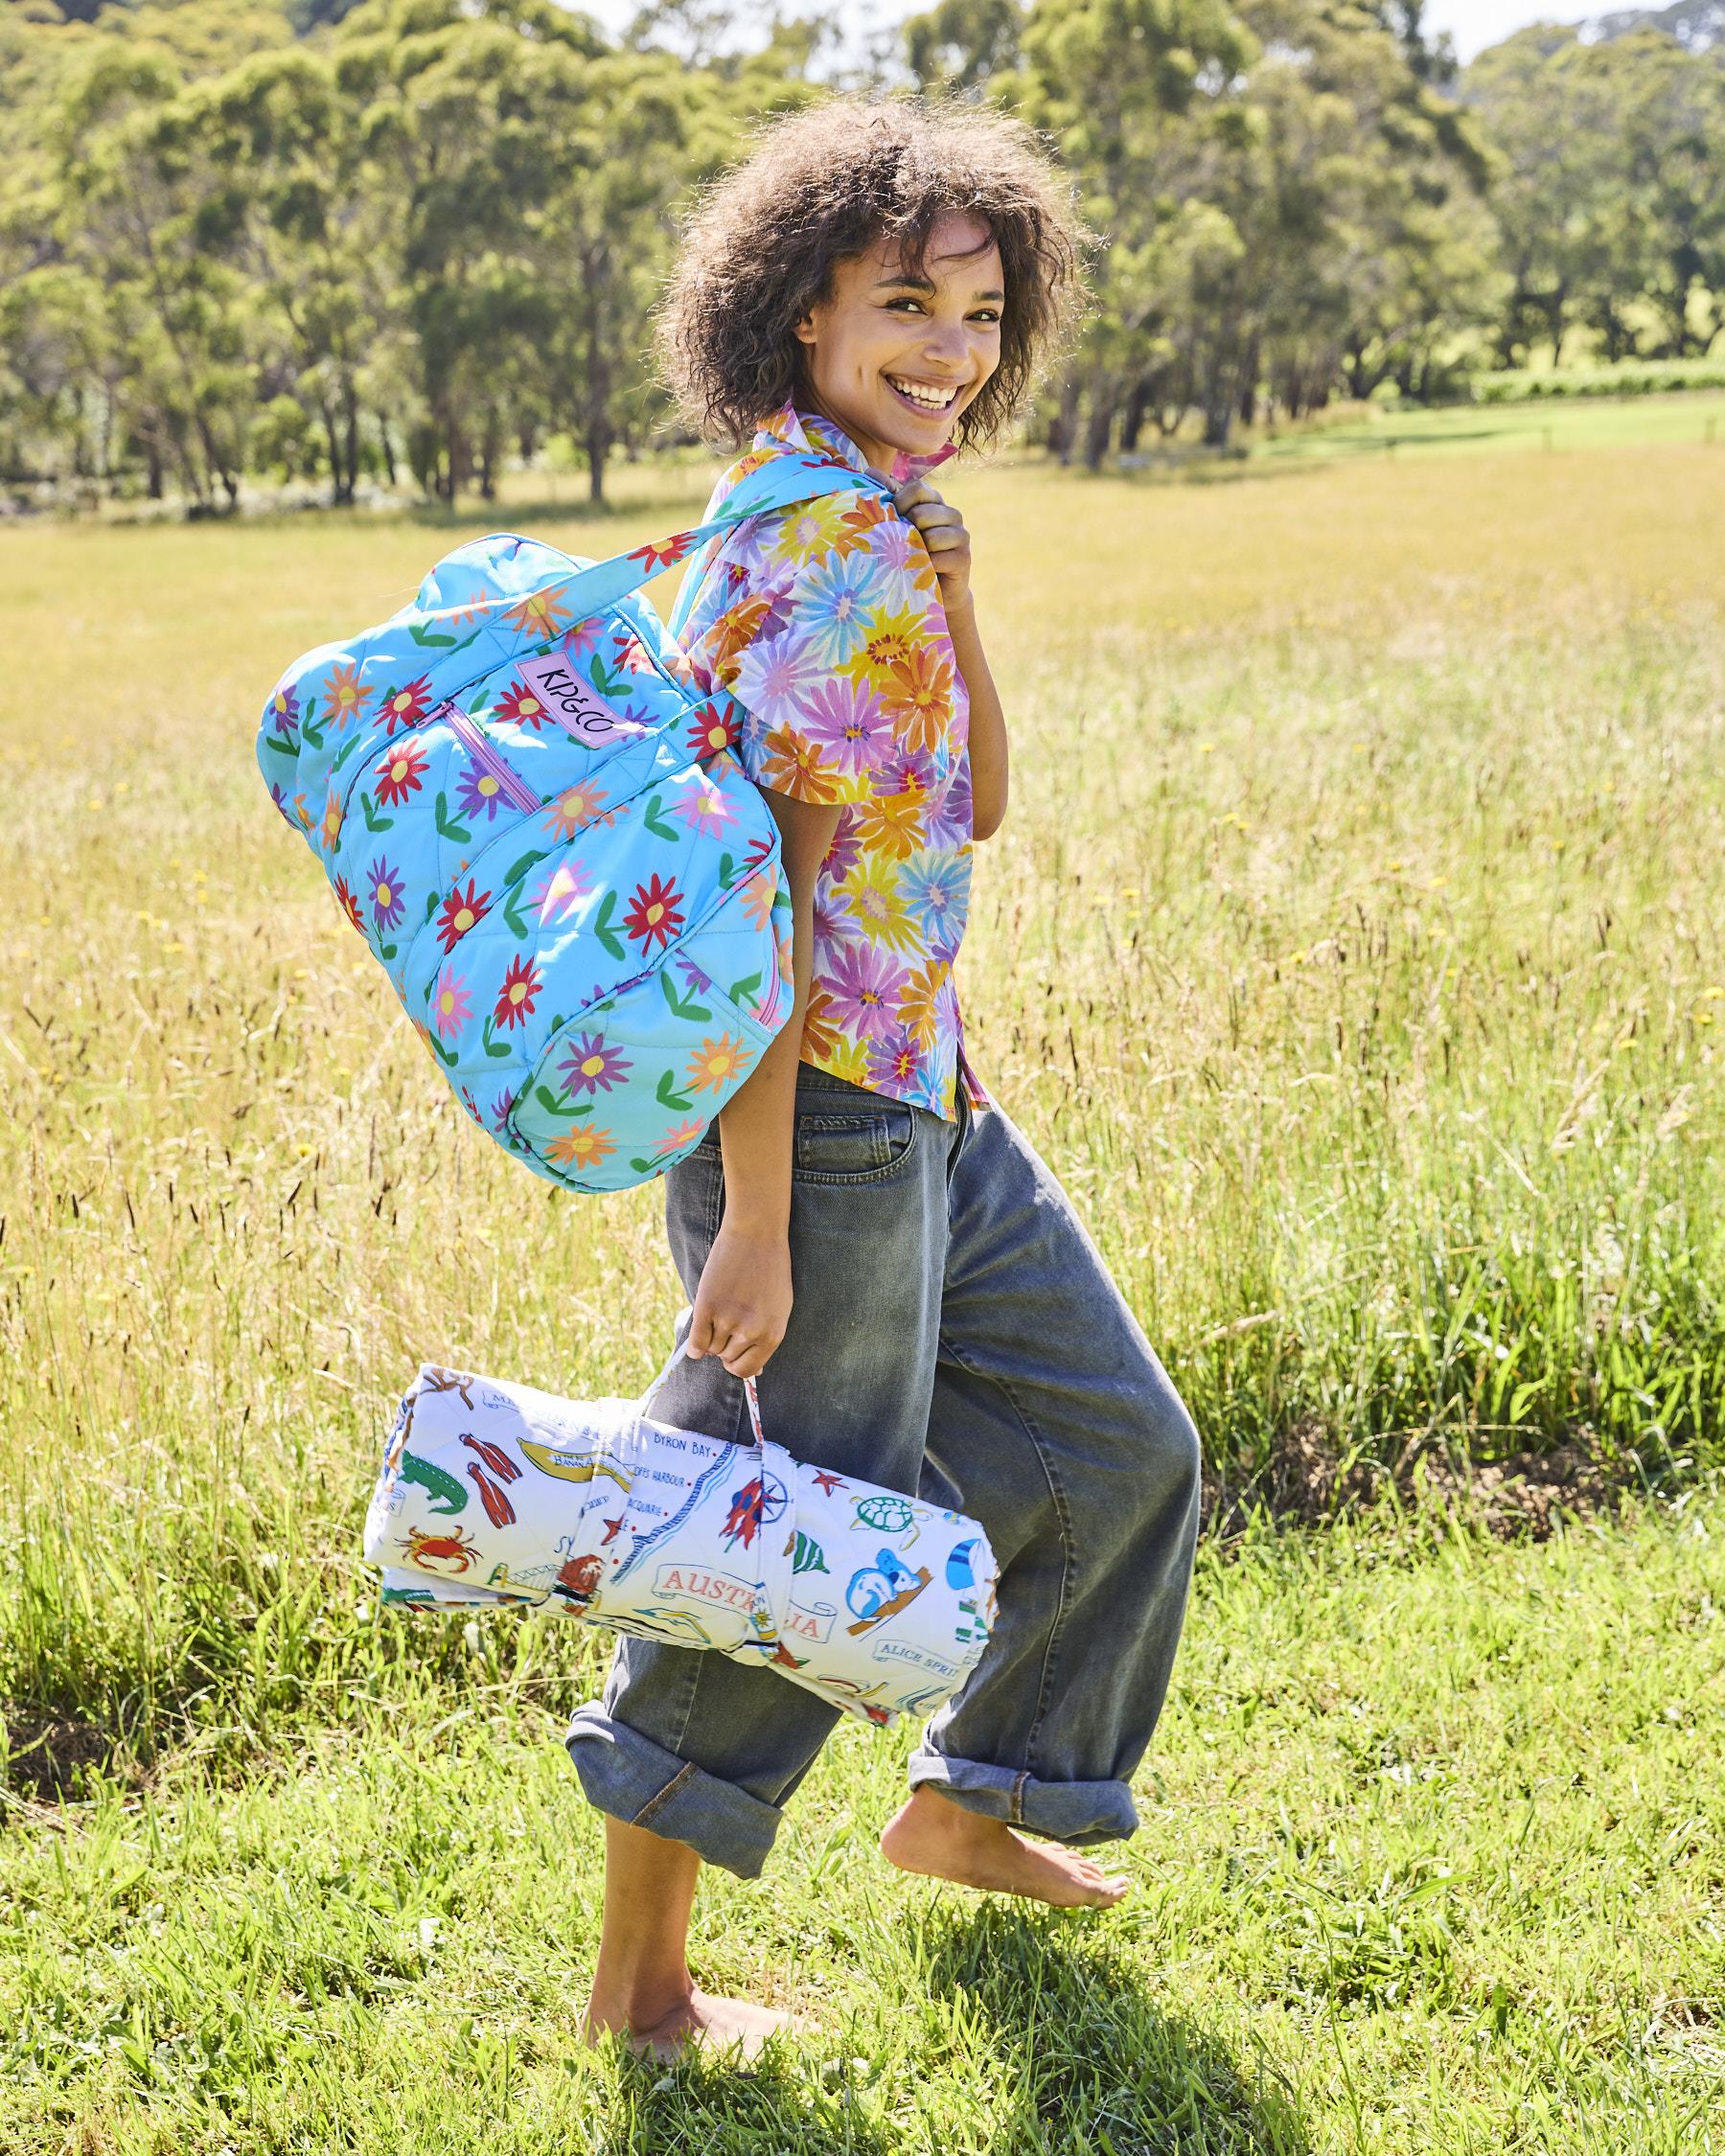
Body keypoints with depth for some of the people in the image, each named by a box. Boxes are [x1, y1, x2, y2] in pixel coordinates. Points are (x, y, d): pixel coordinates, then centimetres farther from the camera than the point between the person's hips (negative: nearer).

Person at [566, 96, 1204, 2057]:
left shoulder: (871, 529, 11)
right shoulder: (819, 556, -19)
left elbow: (971, 805, 12)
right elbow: (764, 900, -23)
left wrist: (948, 568, 1)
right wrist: (754, 1226, -24)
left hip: (924, 1104, 10)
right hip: (819, 1117, -10)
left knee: (1115, 1450, 20)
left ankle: (968, 1806, 38)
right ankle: (643, 1983, 15)